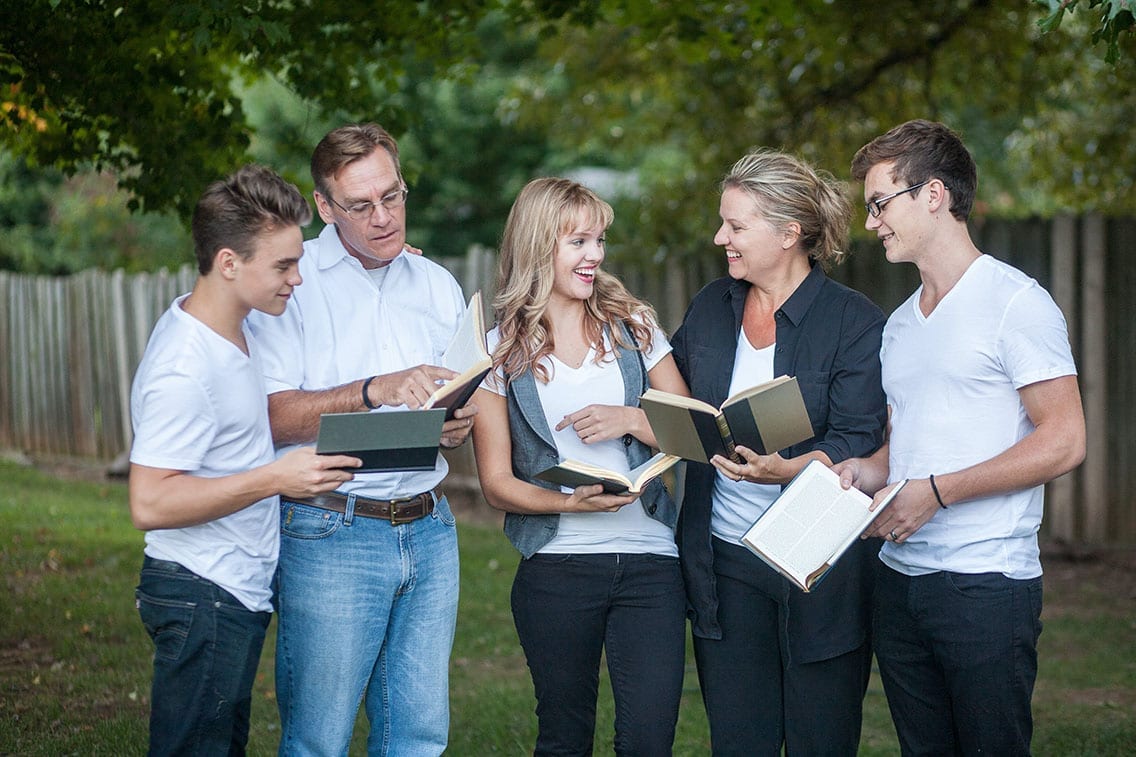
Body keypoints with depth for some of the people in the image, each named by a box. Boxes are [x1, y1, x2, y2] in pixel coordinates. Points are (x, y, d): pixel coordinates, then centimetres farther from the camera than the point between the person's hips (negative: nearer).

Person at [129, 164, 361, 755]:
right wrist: (275, 478, -26)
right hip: (202, 599, -10)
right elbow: (150, 503, -27)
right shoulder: (183, 368, -23)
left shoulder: (234, 328, 8)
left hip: (239, 592, 10)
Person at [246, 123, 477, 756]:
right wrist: (376, 390, -22)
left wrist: (462, 423, -1)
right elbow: (271, 415, -12)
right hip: (330, 536, -5)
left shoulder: (439, 286, 15)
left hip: (430, 531, 5)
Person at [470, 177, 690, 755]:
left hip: (649, 561, 1)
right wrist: (572, 501, -15)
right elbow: (497, 484, 2)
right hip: (555, 568, -1)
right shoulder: (501, 352, 3)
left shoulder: (634, 327, 8)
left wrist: (629, 419, -9)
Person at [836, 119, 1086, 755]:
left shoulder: (1015, 302, -7)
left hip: (986, 582, -7)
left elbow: (1064, 442, -13)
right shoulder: (900, 324, 18)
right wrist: (869, 471, 2)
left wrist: (936, 492, -17)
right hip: (900, 578, 7)